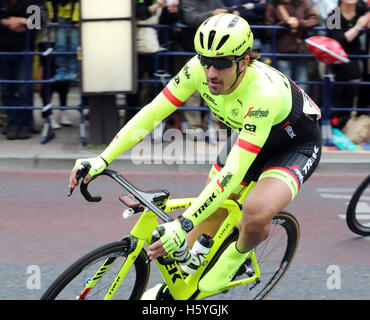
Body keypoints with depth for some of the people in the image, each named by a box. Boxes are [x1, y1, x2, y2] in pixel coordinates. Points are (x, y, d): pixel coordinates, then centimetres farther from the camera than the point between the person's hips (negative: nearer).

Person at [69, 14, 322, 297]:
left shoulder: (263, 94, -42)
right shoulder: (199, 69, -25)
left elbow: (232, 174, -45)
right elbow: (152, 112, -19)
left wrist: (183, 225, -48)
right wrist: (102, 160, -27)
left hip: (296, 144, -6)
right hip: (246, 135, 6)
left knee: (256, 213, -31)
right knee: (209, 218, 5)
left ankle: (238, 254, 4)